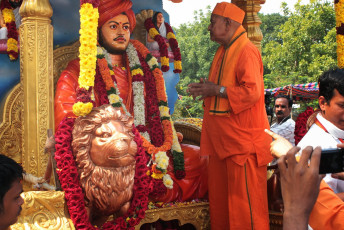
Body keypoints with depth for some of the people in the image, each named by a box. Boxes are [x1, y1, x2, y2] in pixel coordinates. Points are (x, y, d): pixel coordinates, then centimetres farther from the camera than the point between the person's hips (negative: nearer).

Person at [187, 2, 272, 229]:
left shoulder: (246, 51, -14)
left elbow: (252, 92, -24)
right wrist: (205, 89, 9)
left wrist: (215, 89, -17)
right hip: (221, 139, 10)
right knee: (219, 196, 15)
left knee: (244, 196, -2)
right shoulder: (223, 51, 17)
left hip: (243, 141, -9)